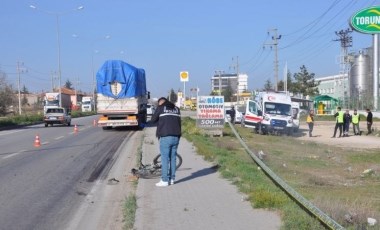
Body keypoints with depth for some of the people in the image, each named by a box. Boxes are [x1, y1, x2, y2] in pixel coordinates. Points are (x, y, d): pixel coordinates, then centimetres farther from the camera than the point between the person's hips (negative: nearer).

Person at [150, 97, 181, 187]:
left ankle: (165, 180, 0)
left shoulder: (161, 107, -1)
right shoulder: (176, 108, 14)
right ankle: (172, 179, 16)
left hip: (165, 137, -5)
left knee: (165, 159, -1)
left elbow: (153, 120, 5)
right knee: (173, 158, 12)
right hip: (176, 137, 5)